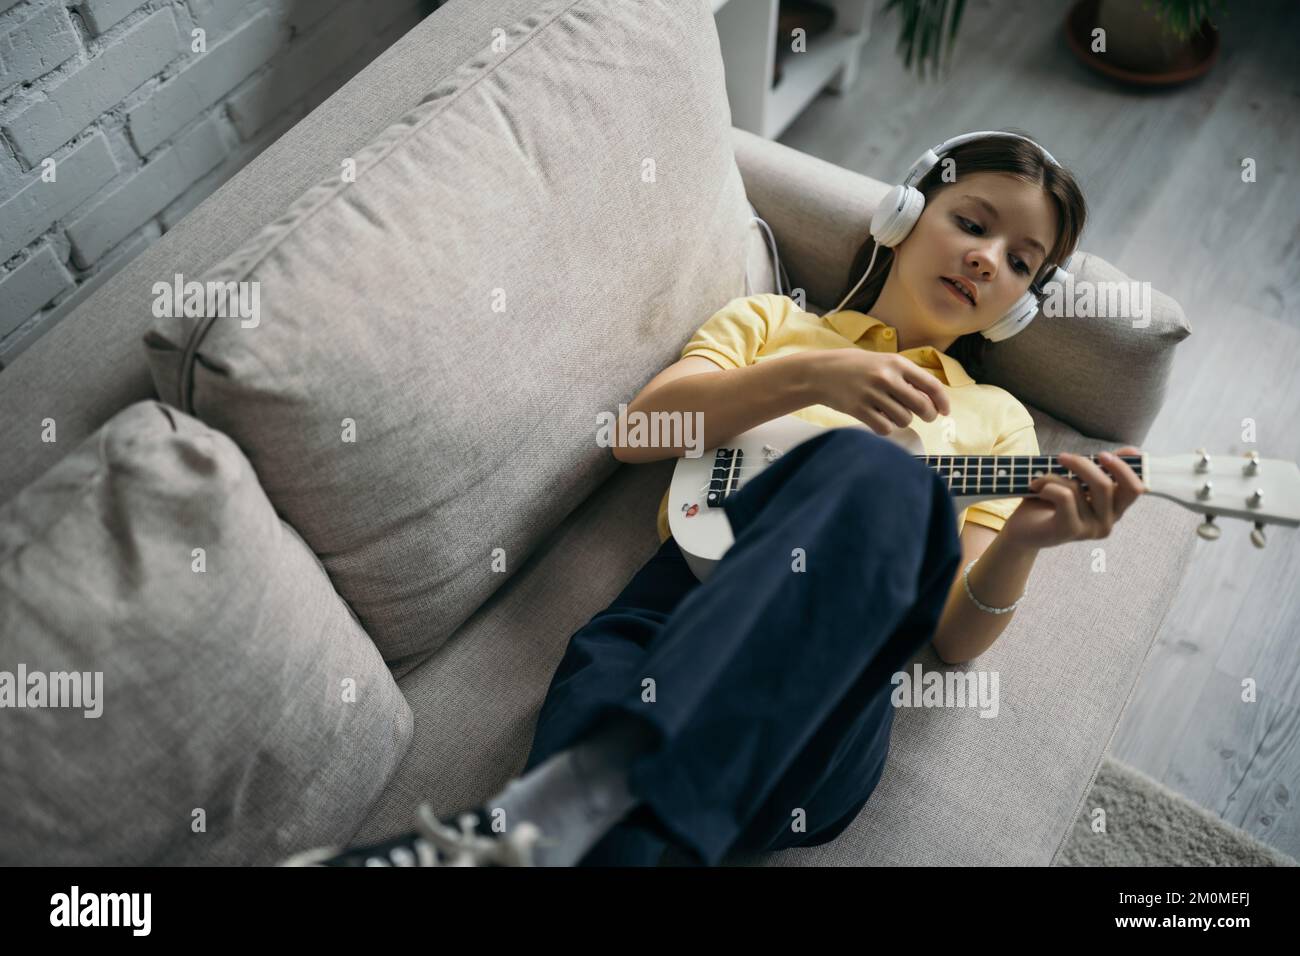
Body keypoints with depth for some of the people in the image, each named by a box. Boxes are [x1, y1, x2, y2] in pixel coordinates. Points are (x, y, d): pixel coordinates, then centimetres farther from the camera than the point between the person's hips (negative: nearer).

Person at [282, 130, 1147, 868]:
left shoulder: (995, 418, 27)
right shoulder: (774, 321, 27)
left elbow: (957, 637, 15)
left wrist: (1024, 542, -8)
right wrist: (807, 377, -5)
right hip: (679, 608, 0)